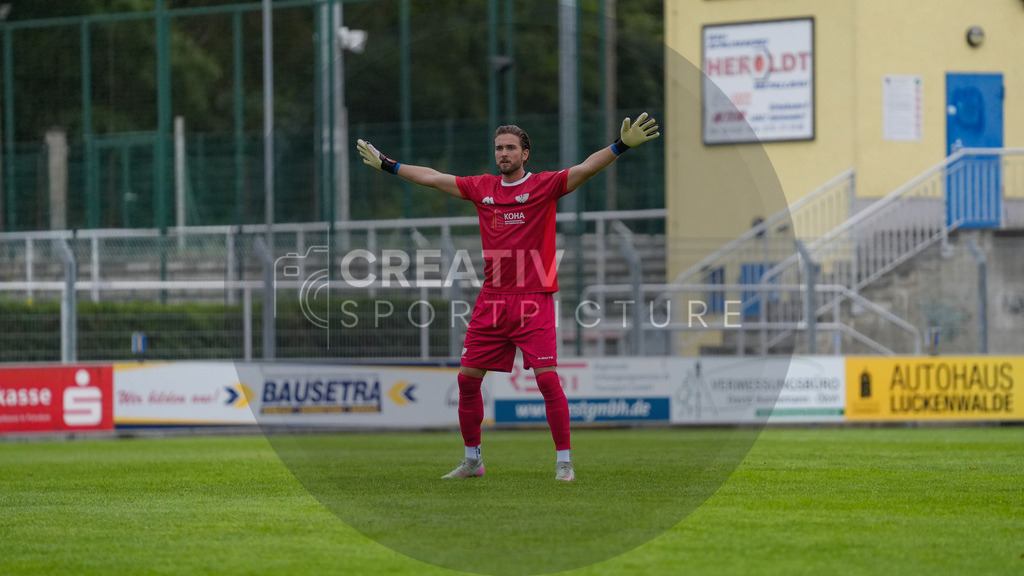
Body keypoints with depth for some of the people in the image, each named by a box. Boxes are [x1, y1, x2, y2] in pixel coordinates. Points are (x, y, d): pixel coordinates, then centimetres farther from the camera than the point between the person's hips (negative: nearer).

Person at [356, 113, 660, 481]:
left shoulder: (544, 185, -1)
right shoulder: (482, 188, 11)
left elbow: (586, 168, -14)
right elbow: (433, 178, 20)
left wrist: (622, 145, -27)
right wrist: (386, 165, 25)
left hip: (533, 301, -5)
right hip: (491, 300, 5)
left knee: (547, 378, -13)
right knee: (467, 378, 4)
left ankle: (564, 461, -6)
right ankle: (472, 460, 18)